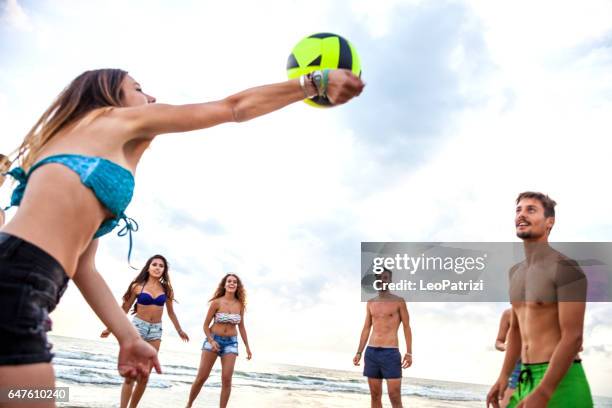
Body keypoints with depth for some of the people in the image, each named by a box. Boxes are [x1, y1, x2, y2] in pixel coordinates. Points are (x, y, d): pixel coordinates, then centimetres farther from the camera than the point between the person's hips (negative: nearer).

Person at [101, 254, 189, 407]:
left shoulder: (166, 289, 6)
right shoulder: (138, 286, -2)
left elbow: (171, 312, 17)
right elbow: (124, 309, 6)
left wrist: (179, 330, 22)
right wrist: (110, 328, 7)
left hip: (156, 330, 3)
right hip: (138, 325, -3)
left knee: (145, 376, 5)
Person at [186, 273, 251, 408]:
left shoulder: (240, 304, 0)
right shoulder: (216, 302, -9)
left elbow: (241, 326, 10)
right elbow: (206, 325, -4)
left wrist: (247, 346, 10)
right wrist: (211, 341, -18)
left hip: (231, 342, 2)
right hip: (213, 339, -2)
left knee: (227, 379, -6)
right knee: (201, 377, 1)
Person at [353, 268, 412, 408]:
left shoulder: (399, 301, 2)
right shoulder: (370, 303, 14)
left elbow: (407, 328, 1)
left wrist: (409, 353, -10)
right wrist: (359, 353, 10)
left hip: (391, 354, -4)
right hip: (371, 353, 4)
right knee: (375, 396, 7)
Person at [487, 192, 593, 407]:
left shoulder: (565, 268, -14)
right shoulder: (515, 271, 11)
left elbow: (573, 337, -19)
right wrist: (503, 377, 13)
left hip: (560, 380, -7)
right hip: (526, 379, 7)